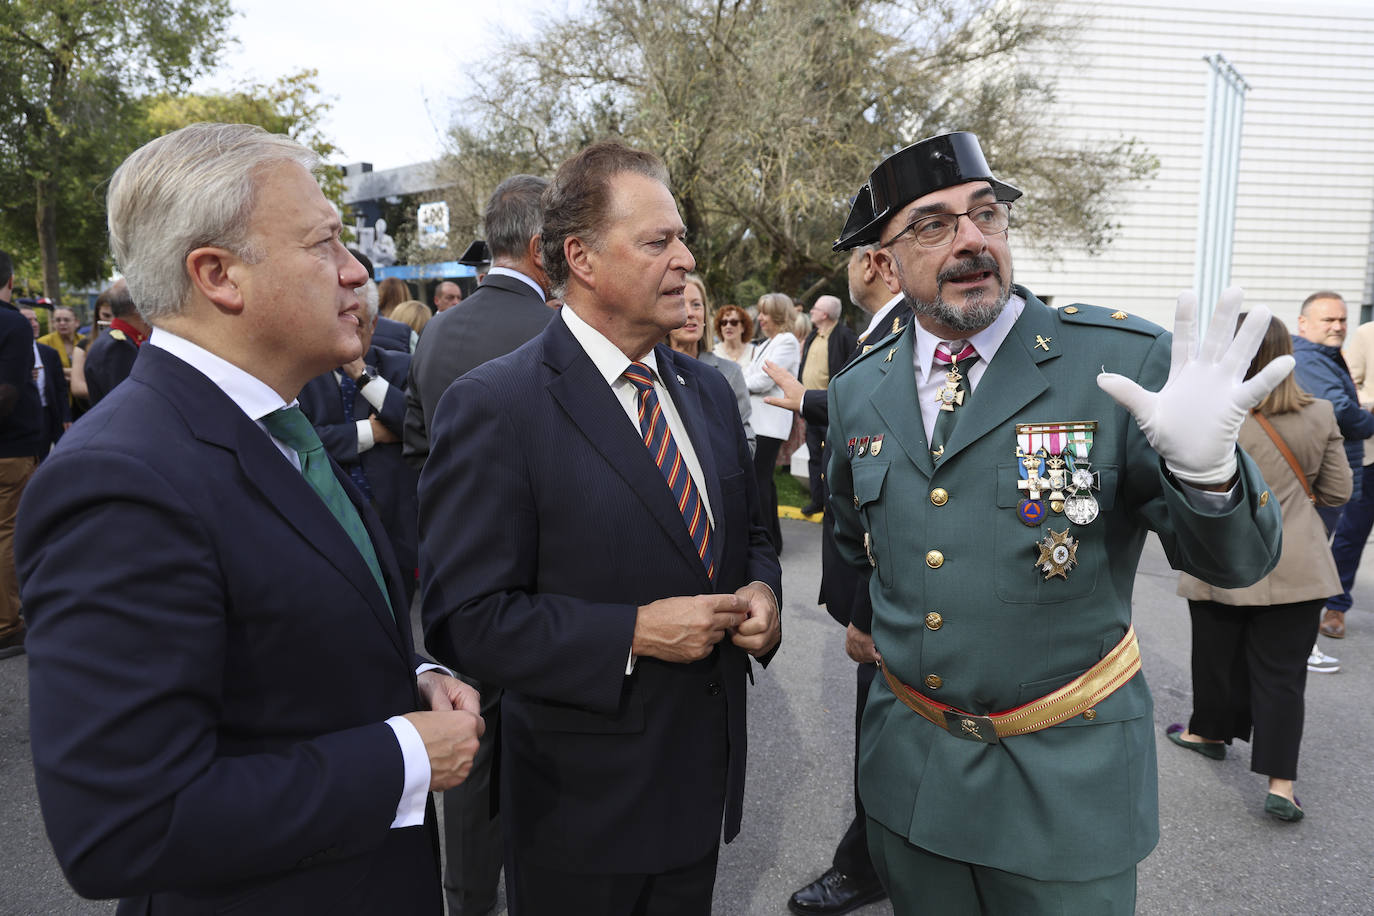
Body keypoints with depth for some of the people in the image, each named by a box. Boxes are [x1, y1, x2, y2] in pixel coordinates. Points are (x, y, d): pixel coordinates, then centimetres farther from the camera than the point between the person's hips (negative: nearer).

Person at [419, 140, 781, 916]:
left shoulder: (710, 390, 4)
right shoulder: (494, 408, -17)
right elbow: (464, 618, -20)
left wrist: (761, 591, -6)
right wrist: (632, 634, -25)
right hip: (583, 796, -6)